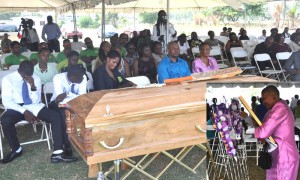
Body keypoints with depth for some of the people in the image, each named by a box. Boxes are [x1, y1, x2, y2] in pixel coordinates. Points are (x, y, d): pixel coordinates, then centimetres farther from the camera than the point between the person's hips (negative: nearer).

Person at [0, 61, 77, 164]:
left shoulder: (36, 79, 3)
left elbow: (36, 101, -2)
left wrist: (33, 86, -20)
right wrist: (24, 111, -23)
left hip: (34, 106, 2)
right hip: (16, 107, -2)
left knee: (56, 117, -24)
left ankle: (57, 153, -28)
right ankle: (16, 150, -8)